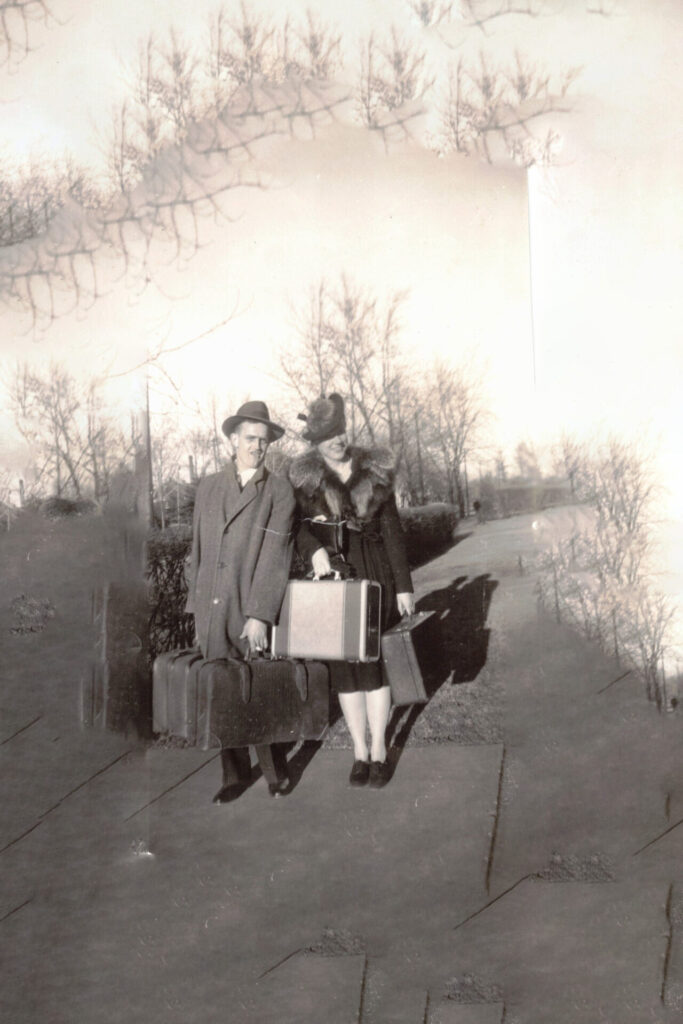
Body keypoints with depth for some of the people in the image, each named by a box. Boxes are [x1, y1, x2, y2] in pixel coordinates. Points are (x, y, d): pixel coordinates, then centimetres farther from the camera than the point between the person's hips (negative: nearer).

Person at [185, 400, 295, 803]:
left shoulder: (279, 491, -1)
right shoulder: (209, 486, 10)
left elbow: (275, 555, -8)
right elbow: (199, 550, 12)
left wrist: (259, 615, -15)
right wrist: (196, 605, 10)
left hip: (254, 611, -3)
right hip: (212, 610, 3)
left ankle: (275, 771, 23)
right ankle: (235, 774, 21)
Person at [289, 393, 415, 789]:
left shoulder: (375, 471, 2)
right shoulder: (305, 477, 1)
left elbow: (392, 529, 3)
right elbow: (299, 527, 0)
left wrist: (404, 585, 1)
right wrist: (315, 550, -23)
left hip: (375, 575, 0)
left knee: (375, 659, -2)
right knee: (345, 664, 4)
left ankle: (379, 748, 9)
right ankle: (360, 751, 14)